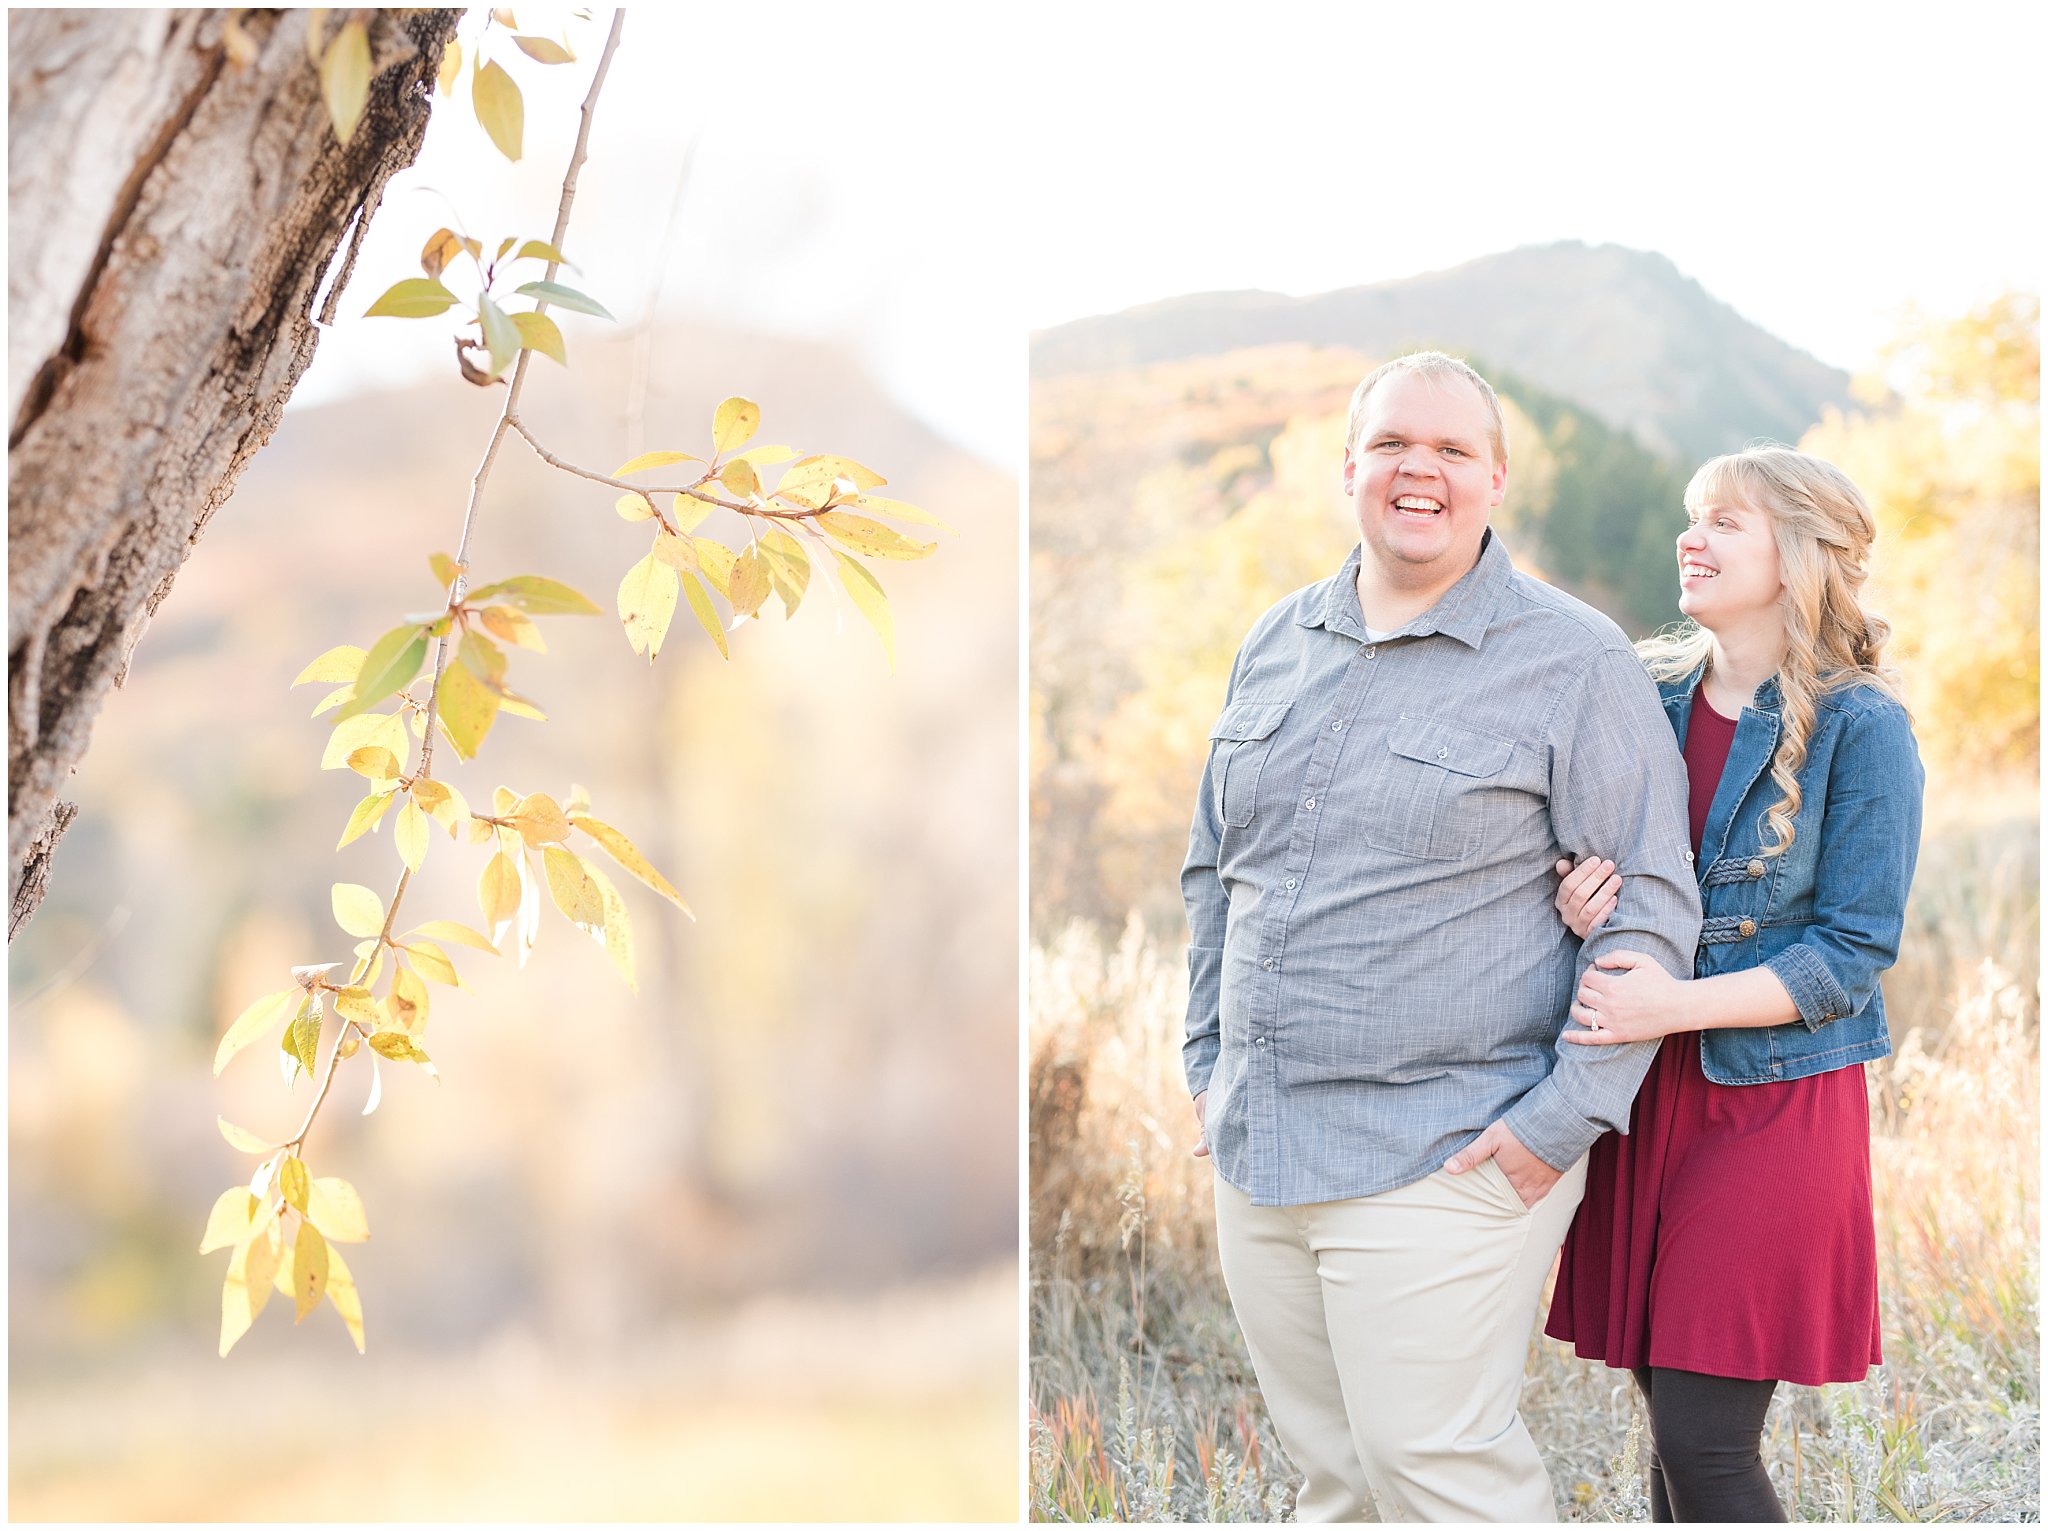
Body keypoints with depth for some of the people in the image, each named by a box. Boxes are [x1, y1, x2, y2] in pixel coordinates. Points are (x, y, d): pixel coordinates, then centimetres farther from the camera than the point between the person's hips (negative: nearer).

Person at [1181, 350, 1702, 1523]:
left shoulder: (1576, 662, -6)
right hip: (1256, 1152, 6)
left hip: (1445, 1161, -6)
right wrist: (1213, 1060, 17)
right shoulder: (1277, 645, 11)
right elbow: (1217, 867, 22)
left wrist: (1565, 1118, -14)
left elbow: (1649, 904, -8)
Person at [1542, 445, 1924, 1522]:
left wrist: (1681, 1004, -23)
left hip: (1776, 1099, -5)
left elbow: (1853, 953, -11)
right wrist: (1573, 896, -9)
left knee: (1704, 1443, -8)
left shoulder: (1860, 728, -8)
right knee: (1671, 1417, 10)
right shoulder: (1650, 696, 8)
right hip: (1646, 1096, 5)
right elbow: (1596, 872, 15)